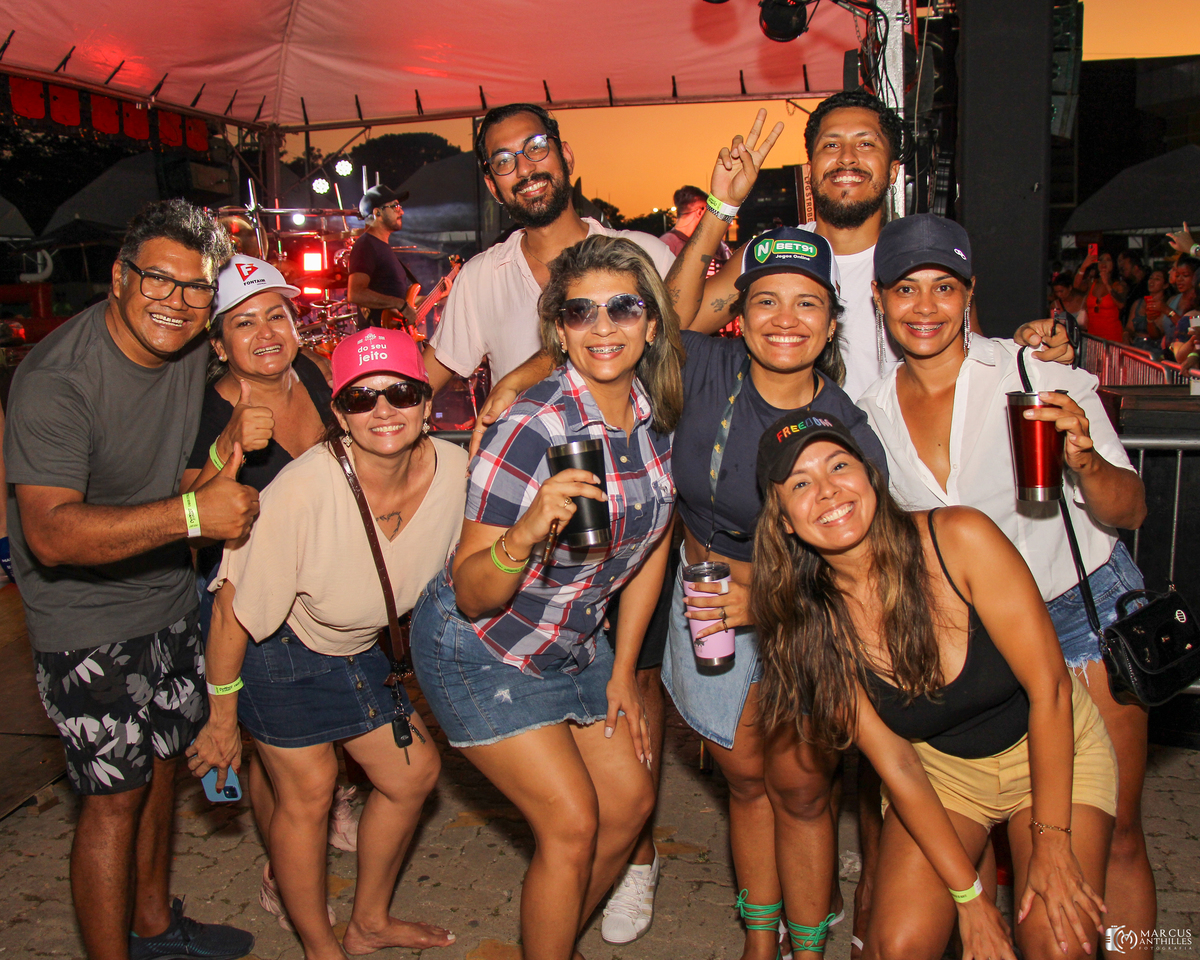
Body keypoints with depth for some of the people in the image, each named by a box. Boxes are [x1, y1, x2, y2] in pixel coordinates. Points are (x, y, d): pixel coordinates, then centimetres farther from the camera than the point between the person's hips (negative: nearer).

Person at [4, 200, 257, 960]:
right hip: (86, 619, -7)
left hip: (169, 597, 8)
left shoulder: (194, 351, -2)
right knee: (116, 795, -1)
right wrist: (191, 514, -40)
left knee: (162, 760, 20)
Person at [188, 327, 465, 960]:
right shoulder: (302, 491, -36)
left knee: (415, 772, 11)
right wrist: (221, 723, -12)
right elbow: (234, 612, -23)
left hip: (360, 644, 6)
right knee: (307, 789, -2)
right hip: (277, 645, -6)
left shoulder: (454, 469, -20)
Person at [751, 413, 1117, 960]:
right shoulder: (814, 625, -18)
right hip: (940, 767, 2)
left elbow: (1049, 689, -20)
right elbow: (896, 764, -11)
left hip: (1053, 748, -1)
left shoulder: (959, 538, -27)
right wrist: (967, 894, -14)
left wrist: (1052, 843, -18)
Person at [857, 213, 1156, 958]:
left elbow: (1129, 513, -11)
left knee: (1113, 835, 3)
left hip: (1086, 611, -2)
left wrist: (1085, 461, -31)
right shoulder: (873, 415, -3)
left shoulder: (1039, 374, -13)